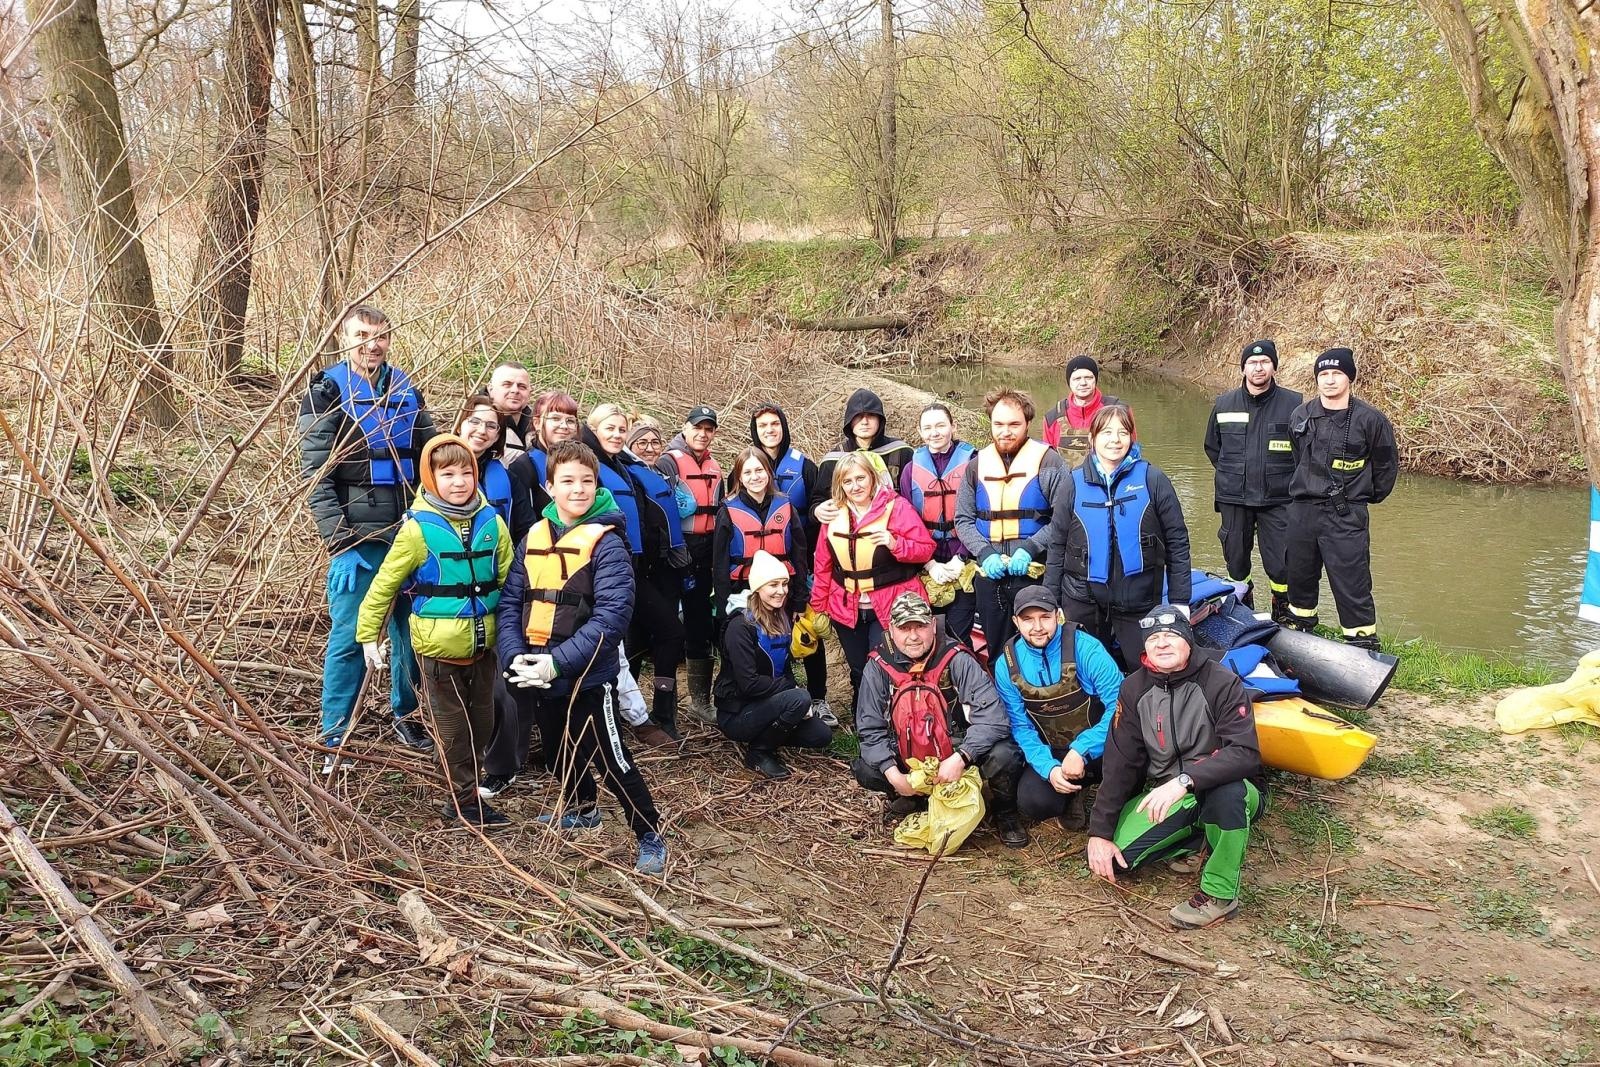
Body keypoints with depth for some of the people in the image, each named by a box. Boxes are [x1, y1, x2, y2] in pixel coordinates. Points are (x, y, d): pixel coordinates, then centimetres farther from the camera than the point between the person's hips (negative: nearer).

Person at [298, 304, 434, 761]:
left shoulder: (406, 388, 11)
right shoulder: (329, 391, -4)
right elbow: (315, 470, -8)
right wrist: (335, 532, -15)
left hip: (411, 530, 5)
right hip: (356, 534, -5)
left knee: (410, 626, 12)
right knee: (349, 637, -2)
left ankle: (406, 713, 30)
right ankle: (333, 739, 9)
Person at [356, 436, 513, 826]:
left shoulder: (492, 522, -2)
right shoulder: (419, 528, -13)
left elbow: (508, 580, 6)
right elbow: (385, 584, -6)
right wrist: (368, 635, -5)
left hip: (484, 642, 4)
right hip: (440, 645, -4)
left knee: (482, 721, 15)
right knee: (454, 724, 7)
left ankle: (464, 785, 33)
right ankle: (465, 801, 18)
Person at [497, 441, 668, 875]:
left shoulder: (606, 542, -13)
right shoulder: (533, 538, 5)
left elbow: (612, 615, -20)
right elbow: (510, 602, 5)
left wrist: (557, 663, -24)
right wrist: (515, 657, -12)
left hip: (587, 676, -6)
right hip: (535, 675, 6)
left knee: (611, 759, -1)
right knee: (558, 753, 23)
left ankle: (650, 835, 14)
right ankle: (582, 808, 48)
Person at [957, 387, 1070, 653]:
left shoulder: (1049, 462, -4)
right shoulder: (977, 465, 8)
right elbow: (963, 519, 9)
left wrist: (1029, 548, -20)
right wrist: (984, 553, -8)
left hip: (1035, 574, -4)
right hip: (989, 576, 4)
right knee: (997, 653, 14)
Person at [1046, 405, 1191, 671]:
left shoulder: (1151, 478, -3)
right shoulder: (1076, 482, 2)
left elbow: (1177, 540, 0)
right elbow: (1057, 545, 6)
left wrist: (1180, 599, -4)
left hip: (1139, 599, -1)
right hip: (1084, 600, 2)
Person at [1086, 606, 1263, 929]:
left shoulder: (1221, 683, -16)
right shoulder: (1134, 689, -3)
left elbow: (1246, 754, -28)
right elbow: (1119, 764, -2)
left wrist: (1185, 780, -41)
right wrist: (1100, 831, -9)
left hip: (1225, 792, -4)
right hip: (1165, 797, 4)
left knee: (1228, 790, -40)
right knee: (1118, 854, -19)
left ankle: (1219, 894, -19)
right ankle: (1195, 839, 7)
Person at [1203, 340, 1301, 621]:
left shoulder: (1293, 403, -4)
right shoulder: (1224, 404, 5)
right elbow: (1212, 447, 19)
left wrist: (1283, 476, 2)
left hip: (1278, 500, -3)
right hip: (1233, 499, 3)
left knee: (1281, 563, -3)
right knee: (1235, 561, 11)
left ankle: (1282, 615, 15)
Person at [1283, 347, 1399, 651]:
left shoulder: (1370, 419, -7)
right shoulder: (1300, 416, 6)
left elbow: (1387, 464, 5)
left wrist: (1370, 496, 10)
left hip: (1346, 517, -5)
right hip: (1302, 512, 5)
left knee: (1352, 588, -6)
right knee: (1300, 579, 18)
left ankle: (1364, 646, 3)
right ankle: (1298, 631, 36)